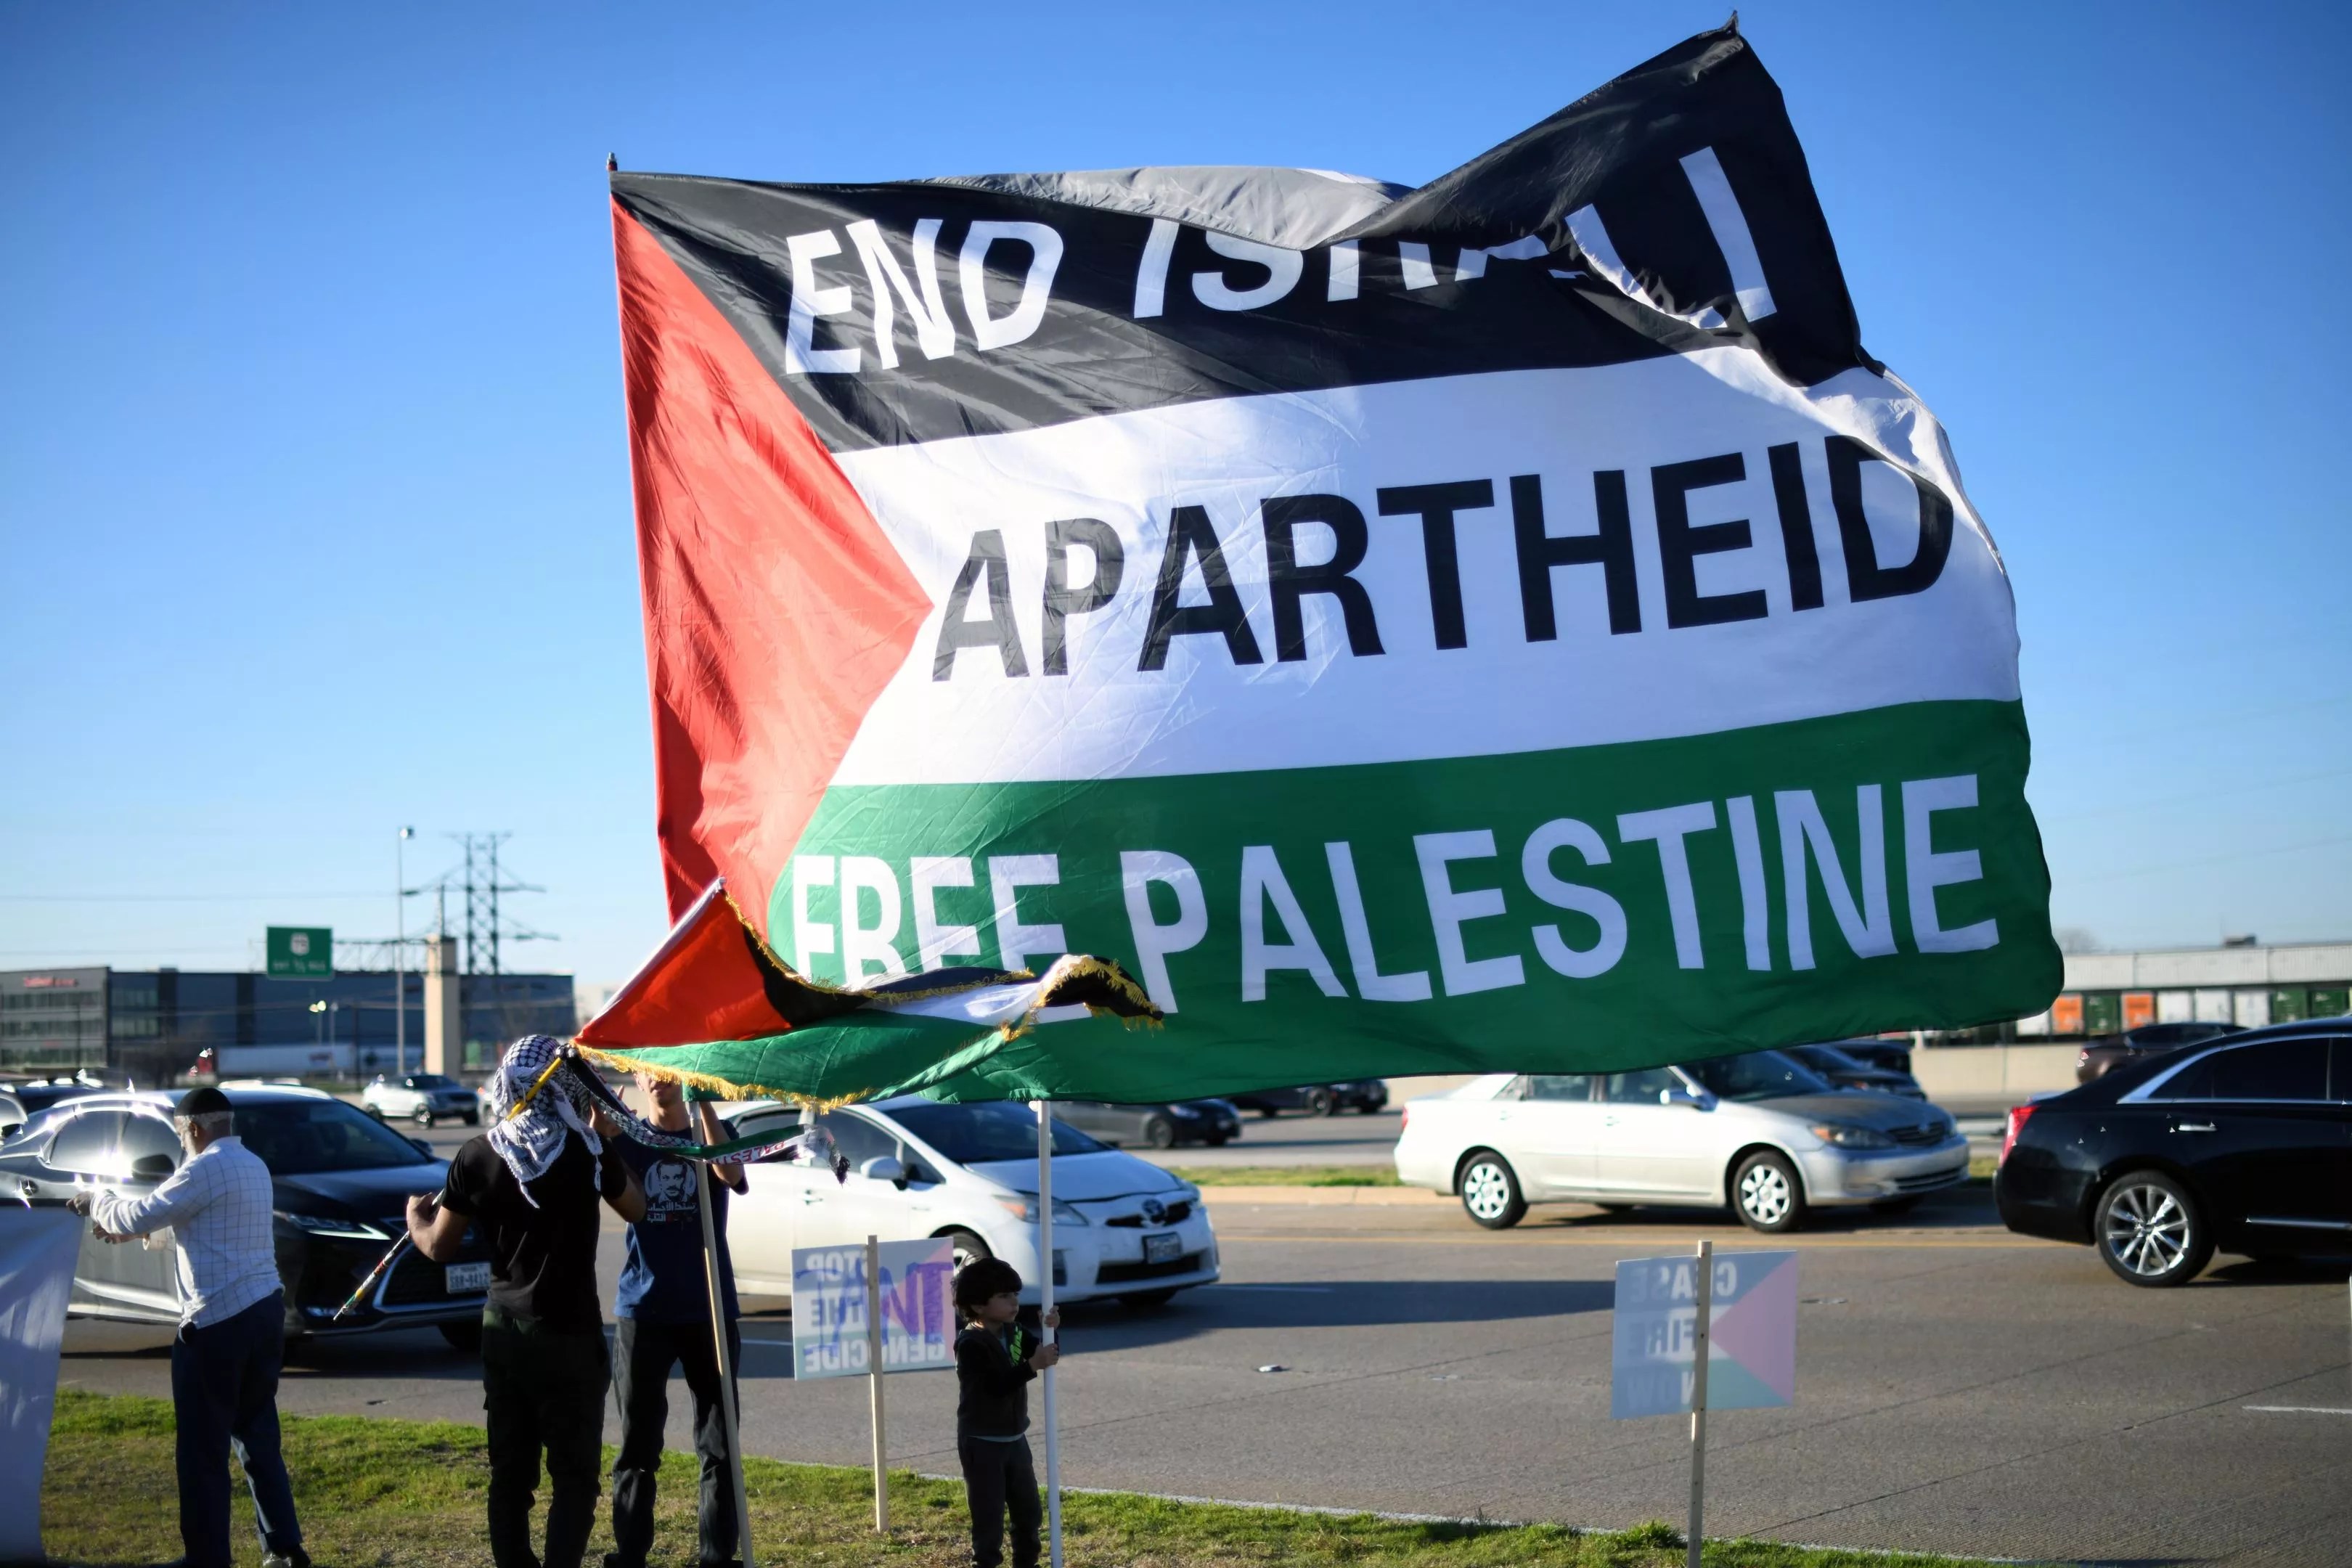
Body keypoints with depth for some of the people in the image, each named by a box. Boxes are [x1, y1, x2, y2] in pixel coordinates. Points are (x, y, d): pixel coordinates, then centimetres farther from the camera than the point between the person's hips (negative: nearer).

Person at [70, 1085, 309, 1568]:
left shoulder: (207, 1169, -13)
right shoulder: (252, 1165, 15)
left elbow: (140, 1217, -10)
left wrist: (98, 1200, 9)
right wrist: (126, 1221, 26)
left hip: (217, 1321, -9)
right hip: (264, 1310, 9)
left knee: (202, 1449, 0)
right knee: (257, 1436, 16)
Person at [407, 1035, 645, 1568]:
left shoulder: (477, 1156, -3)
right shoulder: (587, 1150, -9)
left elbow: (440, 1247, 5)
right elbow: (637, 1209, 8)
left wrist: (415, 1218, 27)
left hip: (503, 1332, 4)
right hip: (570, 1334, -3)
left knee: (510, 1473, 13)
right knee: (574, 1475, 1)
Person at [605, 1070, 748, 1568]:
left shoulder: (710, 1135, 3)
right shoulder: (627, 1139, 5)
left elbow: (730, 1175, -20)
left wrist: (703, 1101, -26)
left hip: (710, 1309, 0)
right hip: (642, 1310, 0)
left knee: (719, 1443, 3)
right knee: (638, 1446, 4)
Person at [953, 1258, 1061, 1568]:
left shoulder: (1014, 1333, 4)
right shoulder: (970, 1344, -20)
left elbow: (1047, 1354, 4)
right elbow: (997, 1386, -29)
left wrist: (1052, 1332, -16)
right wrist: (1032, 1366, -38)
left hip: (1015, 1439, 8)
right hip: (982, 1443, -8)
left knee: (1028, 1508, 17)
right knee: (989, 1514, -4)